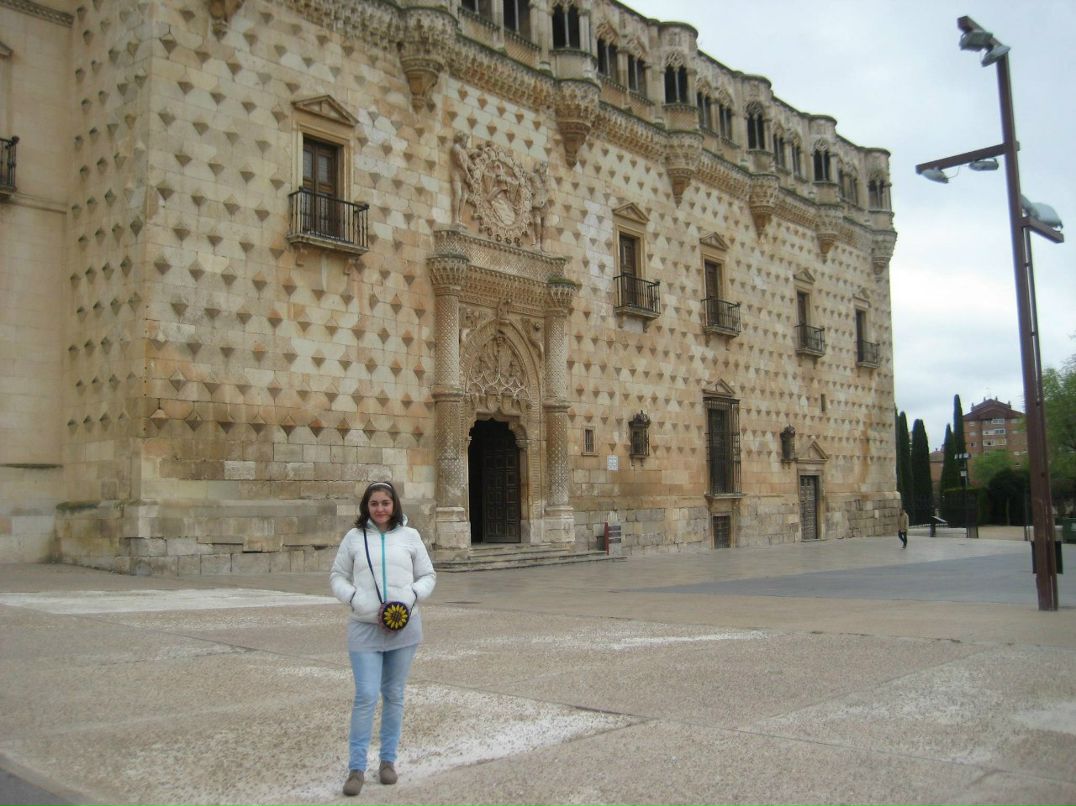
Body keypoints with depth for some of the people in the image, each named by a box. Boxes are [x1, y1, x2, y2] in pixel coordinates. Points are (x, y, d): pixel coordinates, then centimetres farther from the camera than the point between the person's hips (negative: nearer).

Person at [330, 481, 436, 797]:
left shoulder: (409, 536, 4)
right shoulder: (354, 537, 3)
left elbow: (427, 575, 8)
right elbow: (337, 577, 6)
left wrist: (411, 597, -10)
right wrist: (359, 602, -10)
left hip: (404, 627, 2)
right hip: (365, 628, -1)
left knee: (394, 695, 11)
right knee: (366, 696, -7)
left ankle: (388, 760, 24)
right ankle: (356, 768, 5)